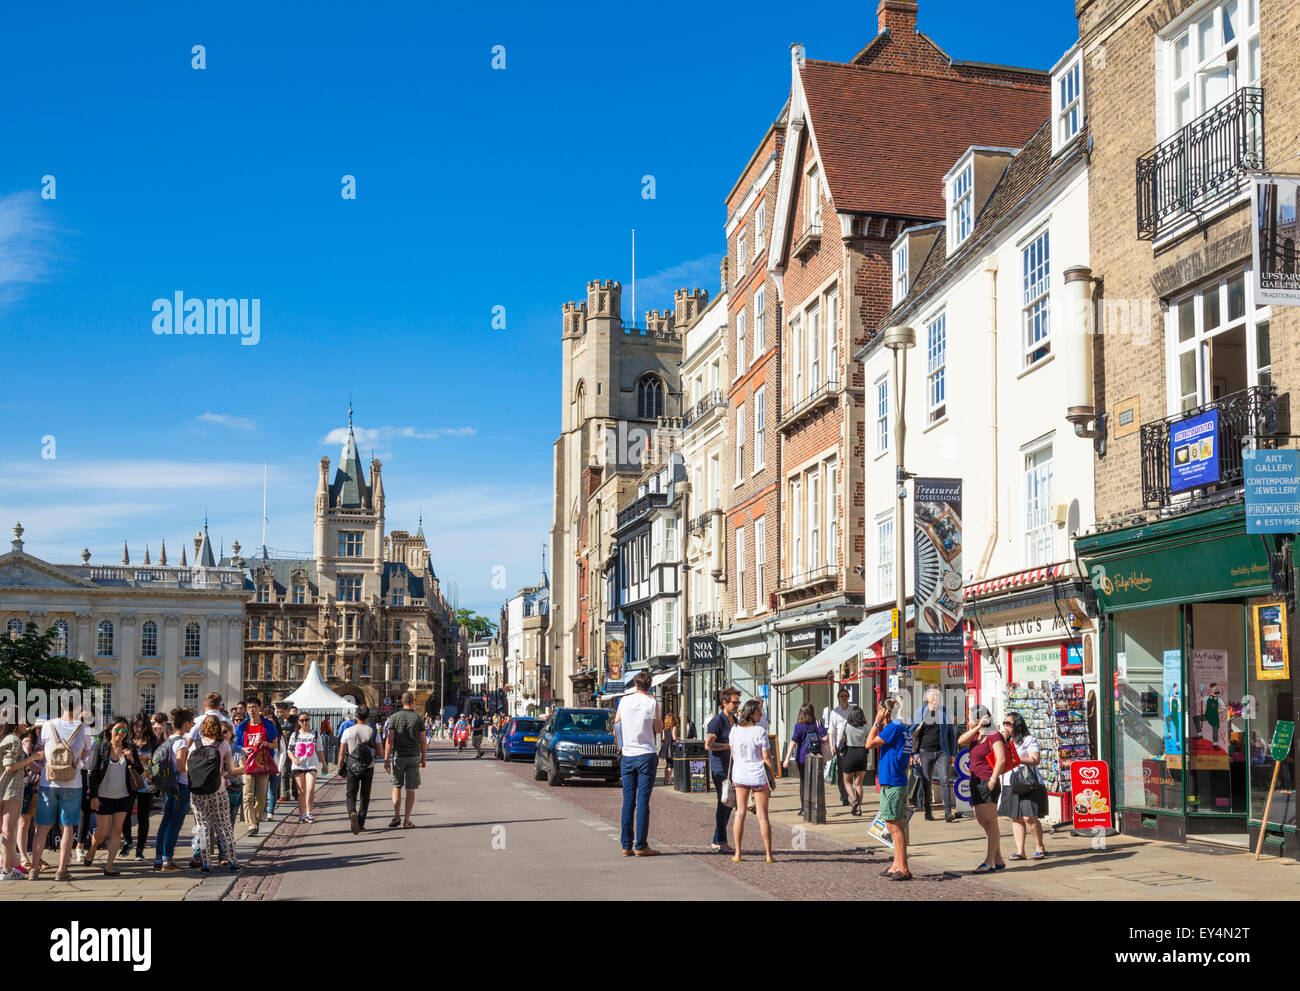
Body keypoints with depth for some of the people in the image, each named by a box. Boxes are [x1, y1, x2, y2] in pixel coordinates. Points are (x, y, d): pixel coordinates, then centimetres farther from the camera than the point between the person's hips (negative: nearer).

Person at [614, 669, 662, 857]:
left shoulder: (624, 701, 2)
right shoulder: (652, 703, -7)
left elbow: (616, 727, 11)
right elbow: (659, 729, 3)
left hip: (627, 755, 3)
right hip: (646, 755, -3)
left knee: (628, 801, 7)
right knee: (643, 801, -2)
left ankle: (626, 845, 8)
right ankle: (641, 846, -3)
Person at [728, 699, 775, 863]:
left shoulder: (735, 729, -2)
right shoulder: (760, 731, -15)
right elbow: (766, 757, -10)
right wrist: (773, 775, 1)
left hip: (739, 776, 4)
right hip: (758, 776, -3)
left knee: (740, 813, 9)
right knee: (762, 815, 3)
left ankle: (737, 853, 10)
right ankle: (769, 854, 7)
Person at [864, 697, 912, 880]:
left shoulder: (893, 727, -14)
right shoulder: (902, 728, 15)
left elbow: (869, 744, -12)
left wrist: (876, 723, -5)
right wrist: (879, 725, 19)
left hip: (891, 783, -10)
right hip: (900, 782, 10)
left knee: (894, 825, -6)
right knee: (895, 825, 14)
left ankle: (903, 869, -5)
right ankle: (897, 865, 20)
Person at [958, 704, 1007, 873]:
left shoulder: (994, 736, -9)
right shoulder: (975, 736, 16)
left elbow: (1001, 759, -17)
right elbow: (960, 741, -1)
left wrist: (993, 780, -20)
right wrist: (977, 728, -8)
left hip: (988, 784, -10)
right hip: (976, 783, 10)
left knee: (990, 823, -8)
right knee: (982, 823, 12)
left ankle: (989, 862, -9)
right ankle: (998, 860, 19)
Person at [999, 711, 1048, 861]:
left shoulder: (1029, 740, -2)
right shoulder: (1005, 741, 18)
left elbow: (1035, 760, -9)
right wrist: (1003, 741, -1)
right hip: (1010, 785, 6)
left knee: (1029, 817, -10)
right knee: (1016, 818, 3)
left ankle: (1039, 848, 7)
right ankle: (1020, 851, 5)